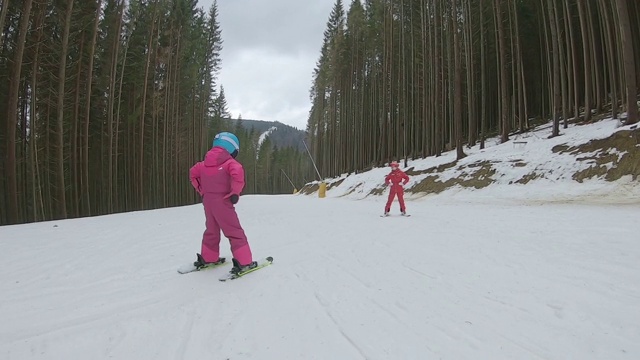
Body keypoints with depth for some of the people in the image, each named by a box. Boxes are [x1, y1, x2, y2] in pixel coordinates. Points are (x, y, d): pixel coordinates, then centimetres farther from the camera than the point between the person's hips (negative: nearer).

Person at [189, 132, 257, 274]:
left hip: (207, 200, 7)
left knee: (212, 230, 23)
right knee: (234, 231, -2)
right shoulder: (230, 162, -10)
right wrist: (235, 193, -20)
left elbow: (193, 173, 20)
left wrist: (202, 190, 22)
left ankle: (208, 258, 34)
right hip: (222, 201, -7)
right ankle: (244, 262, -3)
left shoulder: (205, 163, 11)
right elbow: (237, 173, -30)